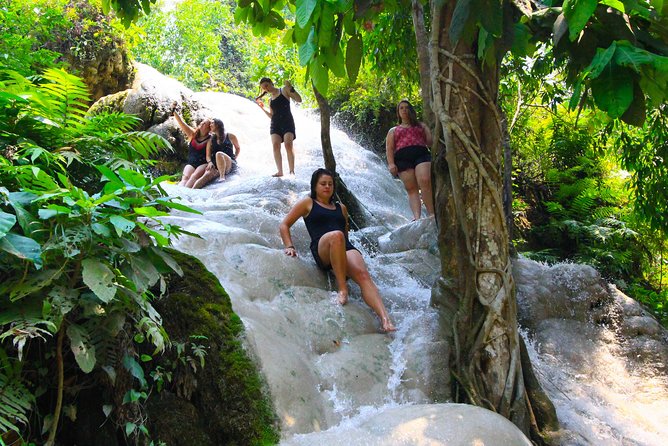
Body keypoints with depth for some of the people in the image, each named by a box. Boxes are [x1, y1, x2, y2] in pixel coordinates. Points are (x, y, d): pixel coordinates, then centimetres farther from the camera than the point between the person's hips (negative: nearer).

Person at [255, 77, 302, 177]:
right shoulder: (270, 100, 20)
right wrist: (263, 108, 13)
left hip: (287, 121, -5)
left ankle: (292, 171, -20)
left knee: (288, 145, -19)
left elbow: (299, 100, -2)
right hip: (275, 124, 5)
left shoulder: (284, 90, 6)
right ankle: (279, 171, -11)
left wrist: (290, 88, -12)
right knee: (275, 145, -12)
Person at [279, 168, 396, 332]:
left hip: (346, 248, 3)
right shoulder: (308, 203, 21)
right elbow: (284, 225, 16)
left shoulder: (341, 208, 32)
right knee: (335, 235, -40)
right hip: (322, 251, -3)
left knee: (362, 274, -30)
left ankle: (384, 318, -50)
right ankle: (342, 287, -38)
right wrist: (289, 247, 1)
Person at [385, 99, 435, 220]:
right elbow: (389, 148, 13)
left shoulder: (421, 125, 28)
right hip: (402, 158, 1)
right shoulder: (393, 130, 27)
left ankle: (432, 213, -29)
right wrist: (391, 163, -3)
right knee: (411, 189, -13)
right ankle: (416, 217, -26)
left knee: (425, 182, -25)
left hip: (421, 154, -1)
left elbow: (430, 141, 16)